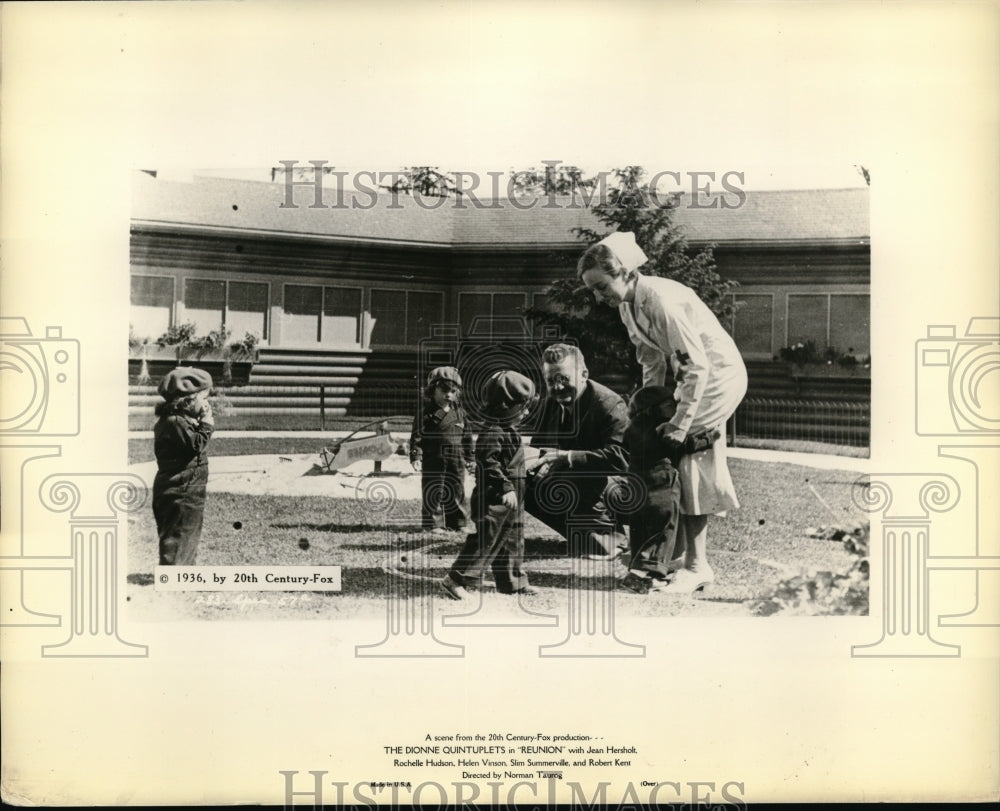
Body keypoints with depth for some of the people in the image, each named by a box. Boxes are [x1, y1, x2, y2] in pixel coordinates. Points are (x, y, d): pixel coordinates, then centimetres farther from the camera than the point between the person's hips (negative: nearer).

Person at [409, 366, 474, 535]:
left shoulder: (460, 413, 8)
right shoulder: (425, 413, -5)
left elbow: (467, 437, 14)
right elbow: (417, 436, -7)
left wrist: (469, 459, 14)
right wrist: (416, 456, -15)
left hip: (456, 461, 4)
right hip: (433, 460, -4)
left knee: (457, 492, 10)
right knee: (433, 493, 1)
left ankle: (457, 522, 21)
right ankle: (431, 523, 10)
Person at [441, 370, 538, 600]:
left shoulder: (508, 431, 14)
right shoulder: (492, 433, -19)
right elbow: (489, 464, -27)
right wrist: (506, 488, -30)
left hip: (510, 500, 10)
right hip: (493, 501, -10)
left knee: (511, 541, 15)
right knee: (485, 540, -8)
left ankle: (513, 582, 24)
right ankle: (456, 580, -1)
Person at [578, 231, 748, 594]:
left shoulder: (662, 300, -28)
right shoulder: (627, 306, -1)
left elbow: (698, 365, -28)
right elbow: (653, 363, 7)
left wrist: (679, 424, -27)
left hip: (719, 373, -9)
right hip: (693, 374, 9)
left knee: (688, 452, -12)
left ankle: (696, 565, -6)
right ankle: (679, 544, 19)